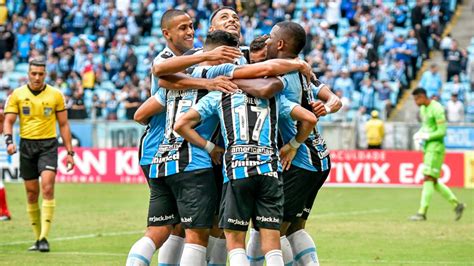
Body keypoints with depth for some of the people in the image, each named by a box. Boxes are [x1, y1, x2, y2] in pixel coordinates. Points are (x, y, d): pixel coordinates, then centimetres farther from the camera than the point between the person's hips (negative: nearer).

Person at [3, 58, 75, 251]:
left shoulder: (55, 95, 2)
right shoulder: (17, 94, 3)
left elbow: (63, 124, 7)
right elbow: (8, 120, 1)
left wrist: (69, 152, 4)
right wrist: (9, 140, -19)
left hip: (48, 144, -2)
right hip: (26, 144, 2)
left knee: (47, 188, -17)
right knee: (31, 193, 4)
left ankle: (44, 237, -17)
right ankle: (38, 237, 15)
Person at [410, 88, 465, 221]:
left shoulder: (437, 109, -17)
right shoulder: (423, 108, 13)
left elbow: (442, 131, -19)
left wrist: (425, 136, -17)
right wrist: (418, 135, 4)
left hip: (436, 147, -10)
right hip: (427, 148, 10)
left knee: (428, 178, -12)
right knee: (433, 182, 9)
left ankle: (422, 212, -13)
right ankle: (457, 204, 18)